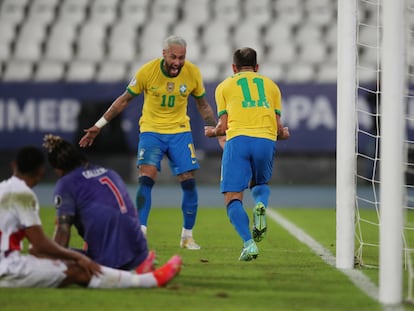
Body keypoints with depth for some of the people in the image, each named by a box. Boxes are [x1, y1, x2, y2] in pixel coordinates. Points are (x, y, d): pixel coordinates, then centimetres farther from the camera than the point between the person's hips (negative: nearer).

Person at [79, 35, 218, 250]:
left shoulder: (192, 73, -8)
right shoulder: (147, 71, -14)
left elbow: (202, 105, 10)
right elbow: (125, 99, -2)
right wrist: (99, 125, -1)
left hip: (180, 131, 2)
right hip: (151, 130, -2)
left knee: (188, 182, -4)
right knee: (146, 179, -19)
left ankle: (187, 236, 12)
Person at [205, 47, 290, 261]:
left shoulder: (224, 86, 19)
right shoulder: (271, 85, 24)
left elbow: (224, 126, 11)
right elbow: (278, 128, 18)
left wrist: (212, 132, 34)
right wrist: (284, 134, 42)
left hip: (238, 139, -2)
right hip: (266, 140, 2)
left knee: (233, 198, 1)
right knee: (260, 184, 26)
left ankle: (248, 243, -22)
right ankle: (261, 205, -10)